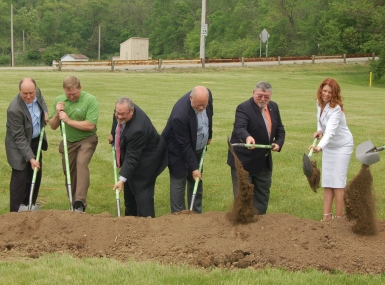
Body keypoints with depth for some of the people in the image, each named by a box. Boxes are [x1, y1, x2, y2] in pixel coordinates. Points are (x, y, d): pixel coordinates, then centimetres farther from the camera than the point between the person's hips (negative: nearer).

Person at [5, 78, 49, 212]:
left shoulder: (37, 92, -13)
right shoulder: (15, 110, -33)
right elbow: (19, 138, -27)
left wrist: (45, 113, -2)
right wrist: (31, 158, -30)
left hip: (36, 141, 8)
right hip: (19, 146, -7)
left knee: (36, 177, 15)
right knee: (20, 179, -5)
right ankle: (16, 212, 5)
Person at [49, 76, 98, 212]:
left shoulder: (90, 100, -15)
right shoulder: (59, 100, 0)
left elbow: (90, 125, -22)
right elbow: (53, 126, 5)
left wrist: (68, 120, -21)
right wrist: (57, 114, -16)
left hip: (86, 140, -5)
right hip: (68, 141, 5)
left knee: (81, 163, -26)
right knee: (69, 171, 8)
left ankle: (80, 202, -30)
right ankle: (73, 203, 23)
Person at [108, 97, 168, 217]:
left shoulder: (137, 129, -40)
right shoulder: (122, 110, -17)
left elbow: (132, 157, -37)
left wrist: (122, 179, -39)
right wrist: (113, 133, 16)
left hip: (146, 157, -10)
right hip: (131, 153, 10)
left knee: (142, 189, -11)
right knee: (129, 187, 18)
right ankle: (130, 216, 32)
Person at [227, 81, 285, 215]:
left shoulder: (273, 107, 4)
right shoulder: (244, 108, -19)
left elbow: (280, 129, 14)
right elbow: (239, 128, -36)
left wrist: (278, 143, -6)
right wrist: (247, 137, -58)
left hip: (264, 161, 7)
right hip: (243, 160, -7)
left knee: (263, 194, 15)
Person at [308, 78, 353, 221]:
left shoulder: (335, 108, -27)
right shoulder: (319, 103, -5)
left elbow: (330, 131, -41)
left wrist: (319, 147, -56)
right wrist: (319, 130, -4)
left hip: (342, 146, -7)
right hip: (328, 146, 7)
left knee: (338, 182, -7)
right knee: (327, 182, 6)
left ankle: (339, 218, -1)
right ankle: (327, 216, 9)